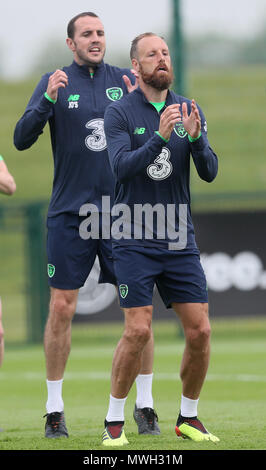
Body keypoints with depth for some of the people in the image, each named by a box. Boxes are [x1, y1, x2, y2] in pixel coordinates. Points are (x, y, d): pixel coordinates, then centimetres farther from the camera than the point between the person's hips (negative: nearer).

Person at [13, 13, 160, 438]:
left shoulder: (126, 81, 7)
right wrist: (48, 99, -22)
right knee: (61, 309, -1)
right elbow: (21, 139, -7)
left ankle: (145, 407, 7)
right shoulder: (55, 83, 2)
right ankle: (54, 409, 8)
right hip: (69, 213, -1)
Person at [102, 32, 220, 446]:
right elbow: (122, 167, -18)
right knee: (138, 331, -12)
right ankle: (115, 420, 4)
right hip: (135, 241, -4)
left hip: (179, 239, 4)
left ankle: (189, 418, 17)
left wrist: (194, 136, -19)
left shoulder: (189, 110, 6)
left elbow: (210, 172, -1)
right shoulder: (120, 112, -4)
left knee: (200, 330, -1)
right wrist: (159, 136, -30)